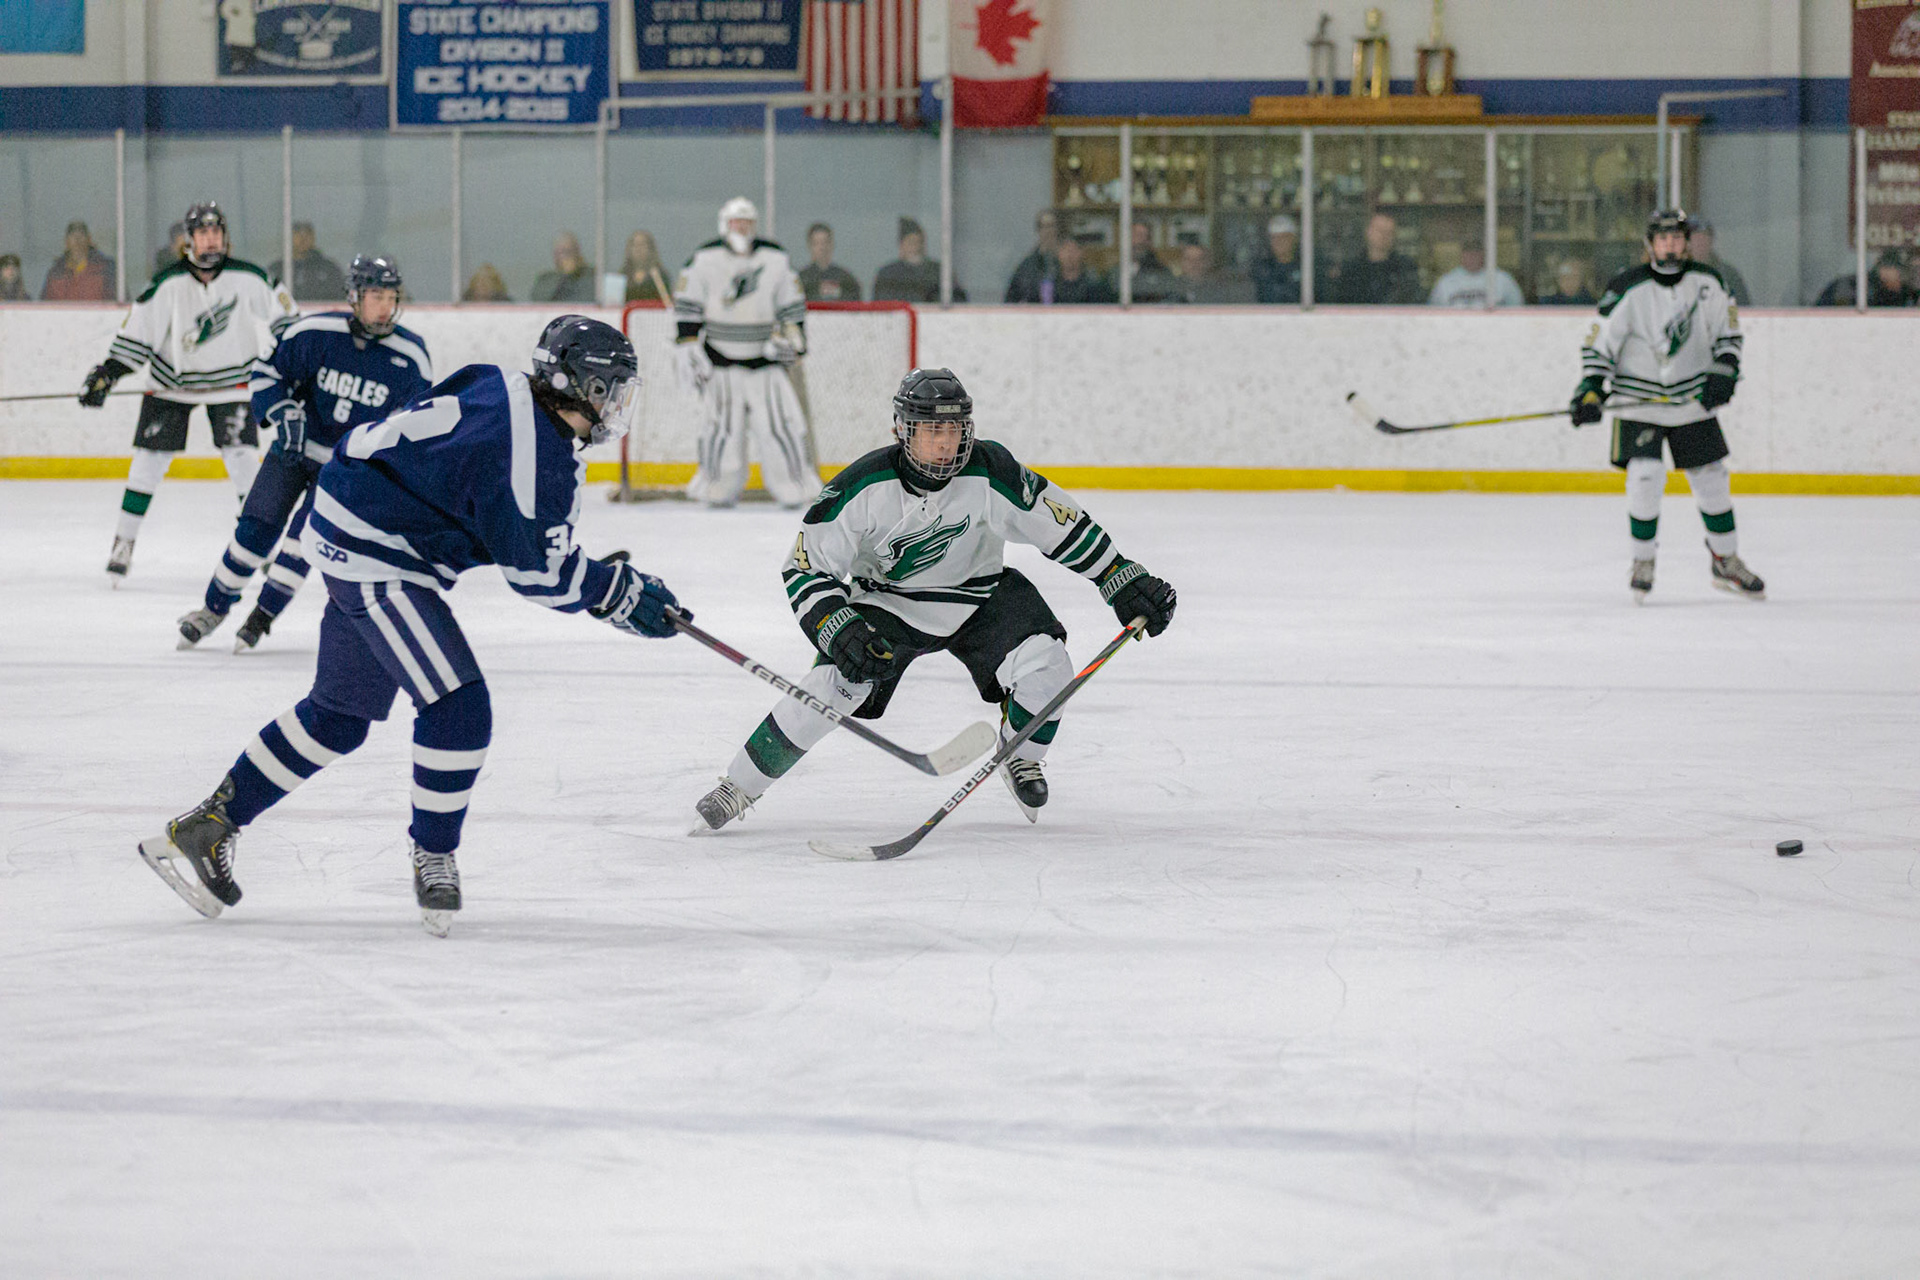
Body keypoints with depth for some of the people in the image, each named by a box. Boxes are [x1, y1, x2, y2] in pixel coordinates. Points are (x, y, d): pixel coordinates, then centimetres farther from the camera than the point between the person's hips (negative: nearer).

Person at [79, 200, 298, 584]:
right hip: (172, 380, 0)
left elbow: (280, 305, 3)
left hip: (230, 378, 0)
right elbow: (137, 329, -11)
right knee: (150, 457, -3)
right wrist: (107, 373, -17)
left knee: (239, 455, -11)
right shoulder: (169, 284, -16)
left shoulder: (247, 278, -13)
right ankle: (124, 542, 7)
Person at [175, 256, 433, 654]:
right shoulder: (315, 333, -17)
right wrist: (284, 415, -18)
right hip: (296, 444, 1)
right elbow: (268, 370, -4)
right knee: (258, 527, -3)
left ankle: (263, 616, -4)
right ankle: (215, 607, 16)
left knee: (307, 531, -17)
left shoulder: (410, 357, -16)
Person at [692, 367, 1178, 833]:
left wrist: (1125, 582, -8)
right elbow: (805, 568, -17)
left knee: (1045, 666, -22)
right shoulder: (863, 487, -25)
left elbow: (1063, 524, -10)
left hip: (981, 594, 2)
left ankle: (1020, 759, 11)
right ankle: (737, 789, -8)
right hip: (887, 602, -2)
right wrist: (838, 627, -32)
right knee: (833, 685, -23)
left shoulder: (991, 473, -23)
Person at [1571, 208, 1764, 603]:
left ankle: (1726, 560, 23)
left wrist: (1722, 374, -7)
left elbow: (1728, 333, 7)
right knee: (1645, 476, -18)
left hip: (1693, 401, 3)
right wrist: (1591, 391, -19)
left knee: (1711, 478, 7)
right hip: (1639, 402, -3)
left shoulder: (1707, 283, -3)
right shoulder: (1628, 289, -13)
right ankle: (1643, 562, 0)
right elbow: (1599, 344, -9)